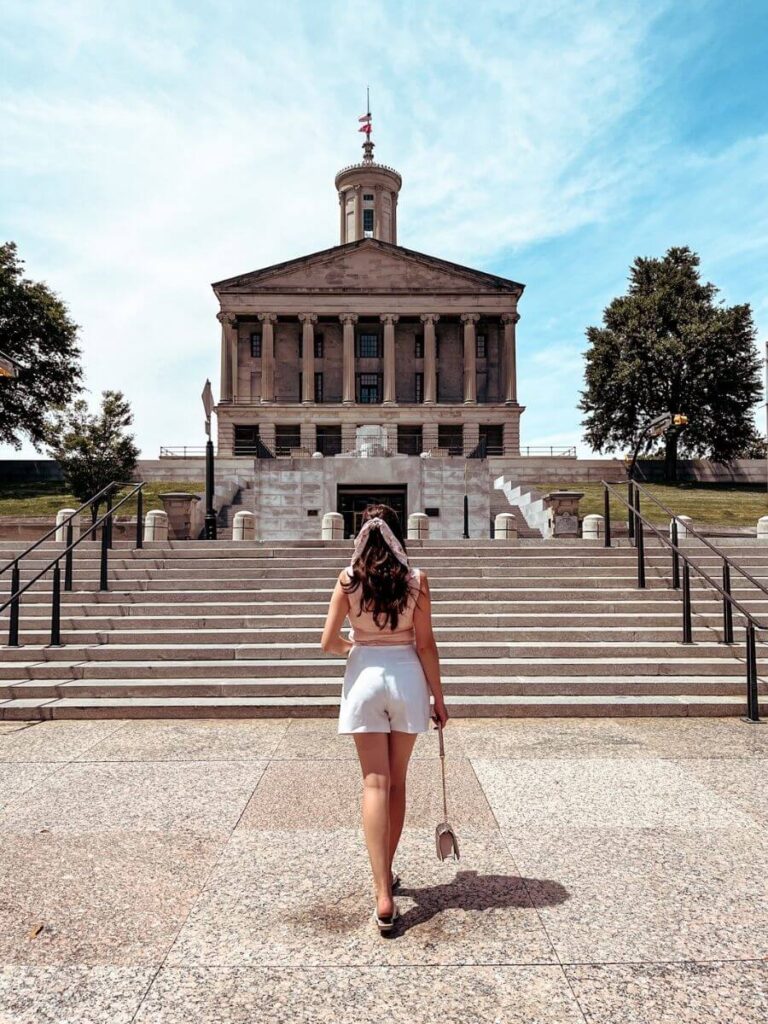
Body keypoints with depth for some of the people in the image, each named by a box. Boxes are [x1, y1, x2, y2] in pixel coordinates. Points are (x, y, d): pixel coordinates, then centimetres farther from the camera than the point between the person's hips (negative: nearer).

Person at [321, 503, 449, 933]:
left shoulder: (349, 579, -4)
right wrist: (438, 697, 5)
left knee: (375, 783, 4)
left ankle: (383, 894, -2)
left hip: (365, 677, 0)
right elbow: (425, 645, -4)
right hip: (407, 677, 1)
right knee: (397, 782, 15)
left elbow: (329, 643, -4)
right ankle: (387, 874, 32)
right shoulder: (416, 579, -6)